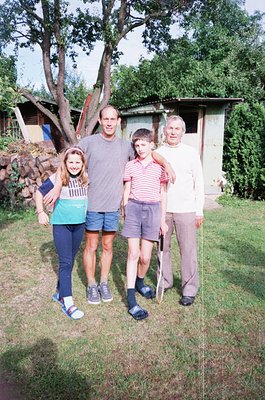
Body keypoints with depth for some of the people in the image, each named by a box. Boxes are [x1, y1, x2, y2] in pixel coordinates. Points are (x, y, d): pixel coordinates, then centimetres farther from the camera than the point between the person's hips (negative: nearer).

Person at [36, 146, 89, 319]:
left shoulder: (87, 178, -2)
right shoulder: (57, 178, -12)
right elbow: (40, 193, -1)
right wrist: (40, 212, -7)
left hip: (80, 224, 4)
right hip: (61, 224, -4)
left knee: (70, 260, 14)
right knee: (65, 262, -6)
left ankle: (60, 293, 31)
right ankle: (68, 303, -1)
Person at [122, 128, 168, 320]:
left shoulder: (160, 166, 4)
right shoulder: (130, 166, 7)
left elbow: (163, 194, 7)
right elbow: (126, 191, 13)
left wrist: (163, 220, 6)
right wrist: (125, 212, 12)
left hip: (153, 209, 0)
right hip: (134, 208, 0)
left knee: (145, 256, 4)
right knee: (133, 254, -2)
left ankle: (140, 282, 36)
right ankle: (131, 300, 3)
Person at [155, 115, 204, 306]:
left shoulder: (191, 153, 3)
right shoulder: (157, 153, 7)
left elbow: (199, 183, 4)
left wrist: (199, 211, 0)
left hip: (186, 210, -2)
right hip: (161, 209, 2)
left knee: (188, 250, 1)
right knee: (162, 247, 11)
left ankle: (190, 290, 13)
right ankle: (165, 281, 28)